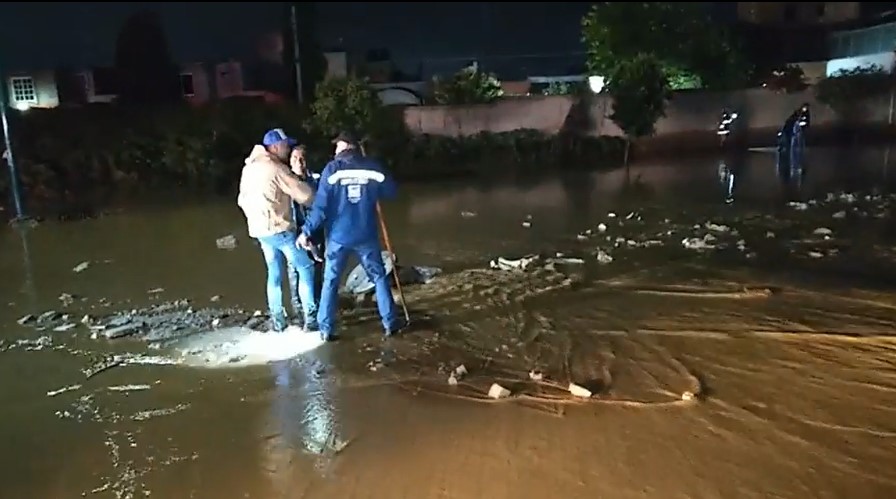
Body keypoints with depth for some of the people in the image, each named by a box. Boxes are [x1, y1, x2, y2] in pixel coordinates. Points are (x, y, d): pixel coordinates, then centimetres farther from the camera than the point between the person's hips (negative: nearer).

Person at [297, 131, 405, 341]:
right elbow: (391, 192, 6)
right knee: (379, 277, 14)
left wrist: (306, 231, -4)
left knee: (330, 282, 9)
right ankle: (390, 322, 17)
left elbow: (320, 204, -10)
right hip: (366, 235, 1)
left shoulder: (332, 169, -6)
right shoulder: (372, 167, -1)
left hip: (338, 236, -1)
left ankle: (326, 329, 10)